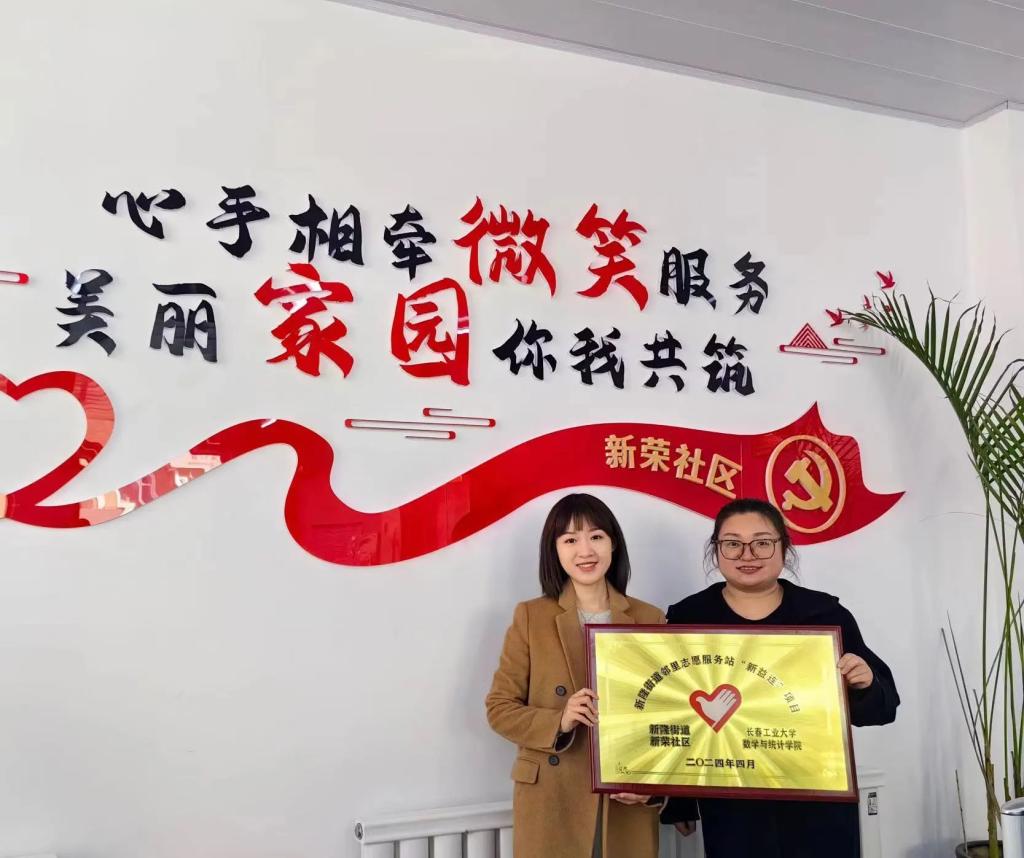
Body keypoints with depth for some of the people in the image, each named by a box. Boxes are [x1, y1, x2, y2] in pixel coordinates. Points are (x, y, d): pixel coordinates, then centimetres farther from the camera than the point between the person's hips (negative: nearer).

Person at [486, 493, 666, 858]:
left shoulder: (650, 619, 1)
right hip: (551, 805, -1)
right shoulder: (530, 616, -4)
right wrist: (558, 722, -18)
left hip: (628, 806, 2)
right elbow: (500, 708, -2)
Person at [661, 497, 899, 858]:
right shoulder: (687, 619, -3)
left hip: (821, 804, 1)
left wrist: (865, 685, -20)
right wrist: (676, 802, 2)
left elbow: (881, 707, 2)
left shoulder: (826, 613, -2)